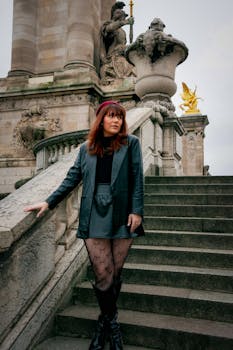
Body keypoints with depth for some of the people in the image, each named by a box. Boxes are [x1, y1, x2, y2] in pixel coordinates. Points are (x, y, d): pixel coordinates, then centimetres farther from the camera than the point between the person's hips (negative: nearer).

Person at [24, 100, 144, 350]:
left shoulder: (130, 144, 8)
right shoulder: (86, 148, 13)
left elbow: (137, 179, 2)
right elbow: (72, 179, 13)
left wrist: (136, 211, -6)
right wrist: (48, 202, 7)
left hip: (122, 216, 0)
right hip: (95, 218, 1)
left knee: (115, 274, 7)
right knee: (103, 276, -2)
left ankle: (105, 322, 30)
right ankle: (111, 323, 24)